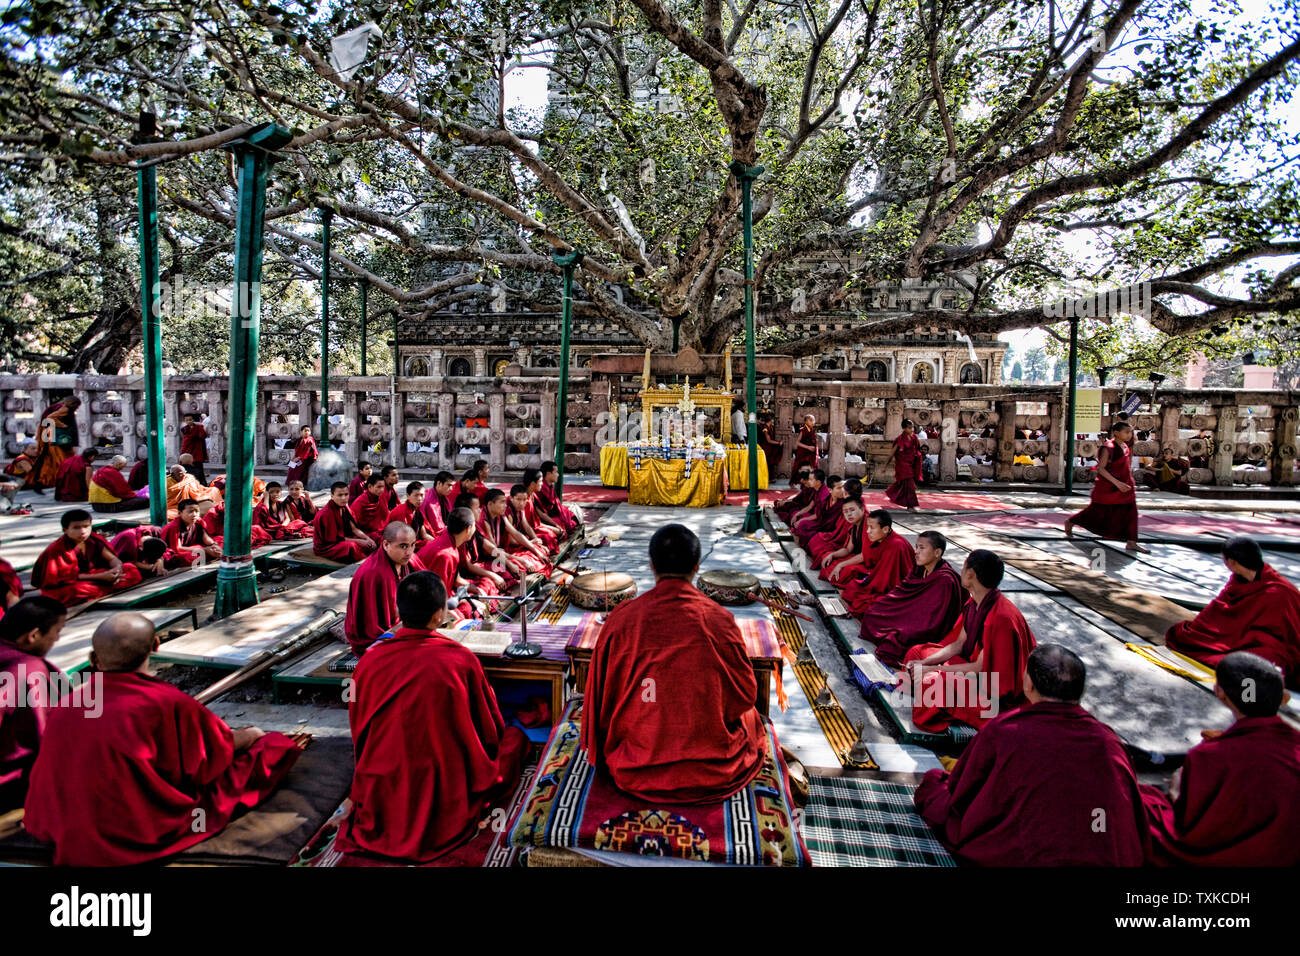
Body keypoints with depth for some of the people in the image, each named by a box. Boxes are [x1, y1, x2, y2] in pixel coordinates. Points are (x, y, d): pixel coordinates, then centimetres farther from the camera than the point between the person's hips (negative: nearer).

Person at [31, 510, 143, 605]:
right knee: (77, 590, -42)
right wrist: (101, 577, -26)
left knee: (132, 572, -8)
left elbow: (113, 559, -2)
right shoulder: (58, 549, -21)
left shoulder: (94, 539, -5)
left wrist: (117, 569, -27)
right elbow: (68, 577, -19)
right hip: (65, 586, -6)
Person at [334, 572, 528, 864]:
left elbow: (359, 732, 3)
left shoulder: (369, 660, -13)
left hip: (381, 802, 4)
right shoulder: (461, 660, -21)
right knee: (515, 736, 21)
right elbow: (491, 732, -6)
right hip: (449, 804, -3)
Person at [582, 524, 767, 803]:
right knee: (748, 715, 27)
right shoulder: (719, 620, -15)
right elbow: (745, 694, -2)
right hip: (713, 774, -4)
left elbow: (602, 694, -2)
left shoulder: (621, 618, -13)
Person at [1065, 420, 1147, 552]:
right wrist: (1117, 483, -24)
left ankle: (1131, 543, 1)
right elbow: (1101, 468, -20)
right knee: (1097, 511, 6)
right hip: (1107, 487, -7)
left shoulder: (1126, 447, 9)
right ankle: (1069, 522, 27)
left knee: (1130, 511, 0)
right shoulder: (1108, 448, -16)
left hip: (1123, 485, 7)